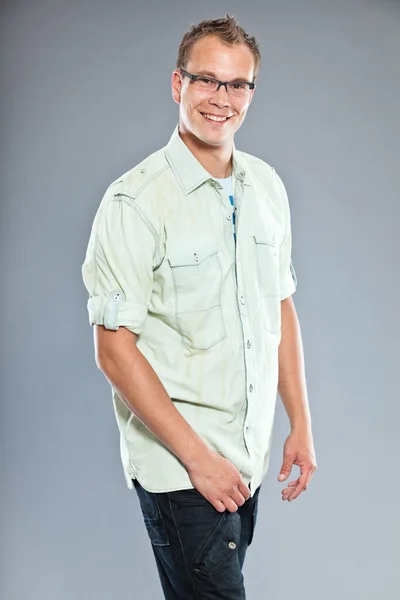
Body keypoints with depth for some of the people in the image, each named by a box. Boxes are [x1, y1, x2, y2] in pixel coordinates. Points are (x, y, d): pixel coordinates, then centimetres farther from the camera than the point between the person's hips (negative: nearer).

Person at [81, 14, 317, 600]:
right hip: (177, 464, -6)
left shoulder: (267, 186, 7)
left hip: (249, 456, 6)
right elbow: (115, 350, -16)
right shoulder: (135, 201, -14)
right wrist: (198, 456, -16)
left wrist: (301, 424, 10)